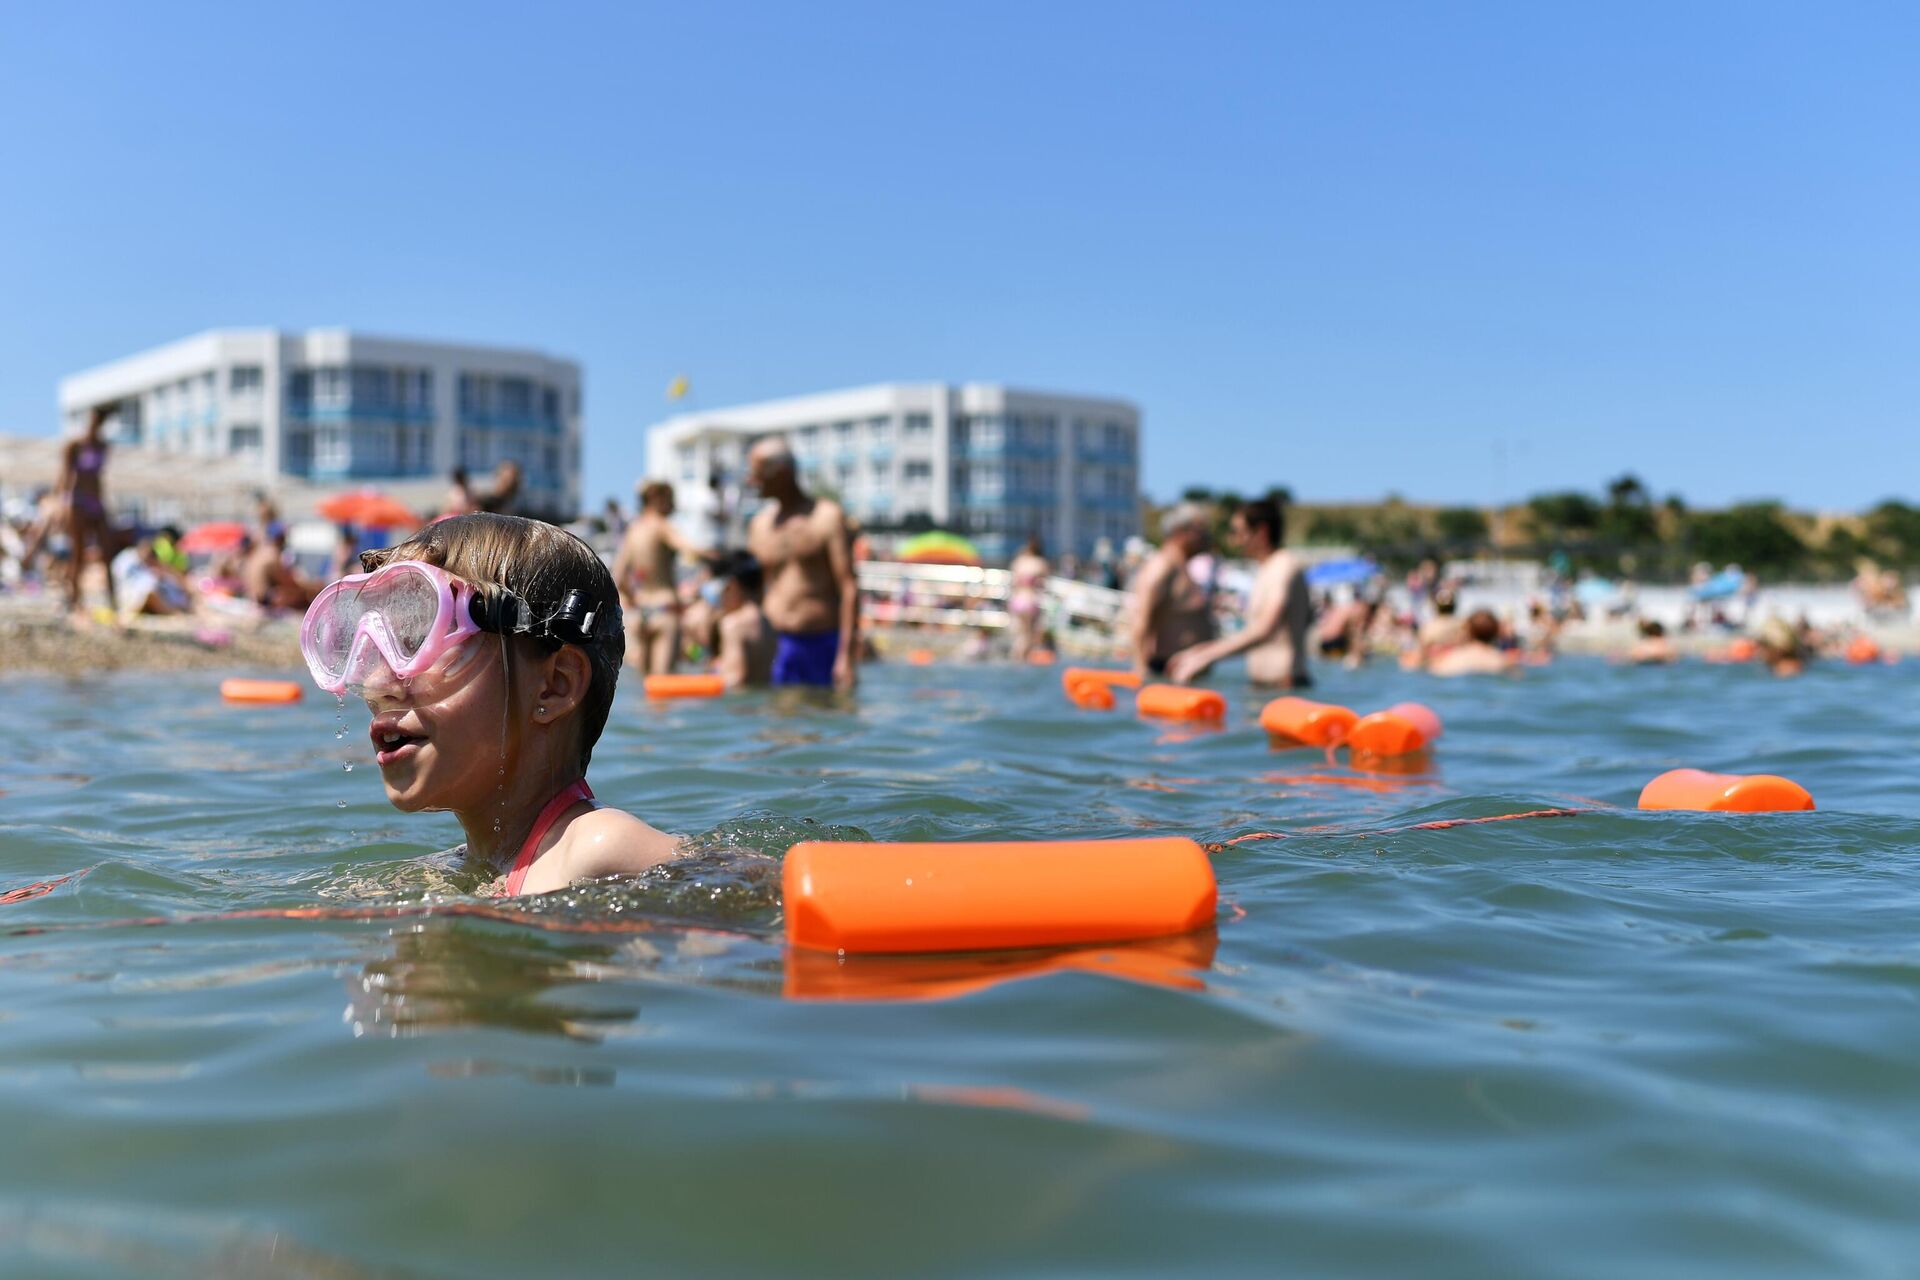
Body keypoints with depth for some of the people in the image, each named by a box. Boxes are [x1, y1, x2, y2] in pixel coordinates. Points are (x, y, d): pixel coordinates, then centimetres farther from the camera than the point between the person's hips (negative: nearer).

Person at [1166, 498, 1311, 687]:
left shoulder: (1285, 565, -11)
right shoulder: (1264, 571, 18)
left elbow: (1263, 630, -19)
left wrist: (1205, 656, -18)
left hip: (1283, 684, -8)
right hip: (1263, 682, 8)